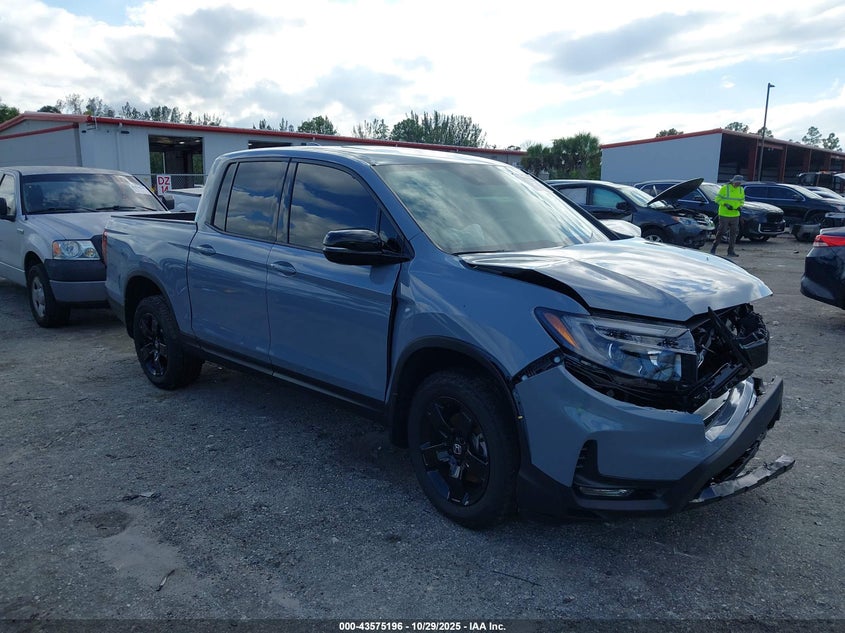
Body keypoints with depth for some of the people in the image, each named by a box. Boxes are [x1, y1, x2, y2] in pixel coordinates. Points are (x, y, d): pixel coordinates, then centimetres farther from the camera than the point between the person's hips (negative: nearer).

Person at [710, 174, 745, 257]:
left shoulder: (741, 190, 9)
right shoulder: (725, 188, -8)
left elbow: (742, 200, 19)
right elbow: (718, 199, -7)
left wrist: (740, 206, -3)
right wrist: (726, 204, -20)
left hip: (735, 215, 6)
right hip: (724, 214, -6)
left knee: (734, 233, 6)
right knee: (721, 232, -5)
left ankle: (731, 251, 12)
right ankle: (713, 249, 6)